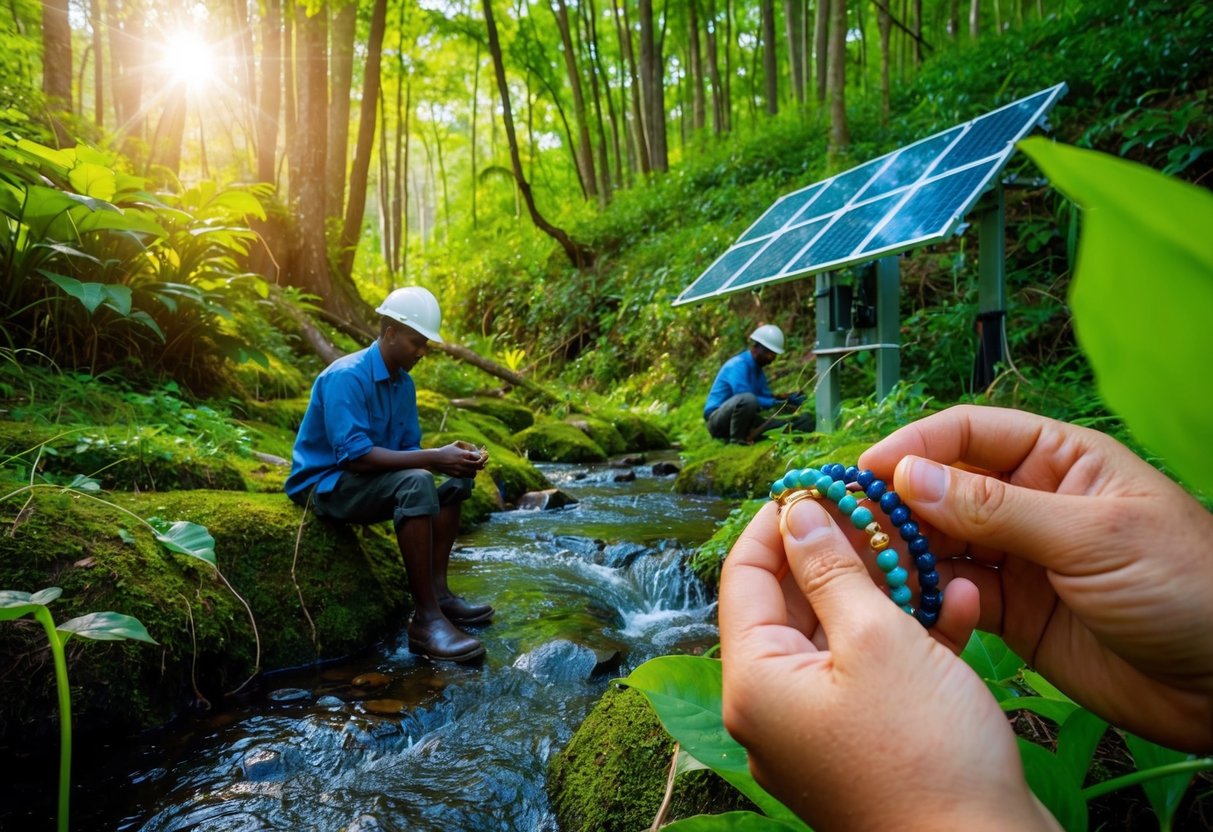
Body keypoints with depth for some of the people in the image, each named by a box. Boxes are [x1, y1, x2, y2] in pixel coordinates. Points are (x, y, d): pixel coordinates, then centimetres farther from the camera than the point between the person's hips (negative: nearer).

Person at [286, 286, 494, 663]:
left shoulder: (404, 382, 5)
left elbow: (408, 450, 5)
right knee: (416, 483, -32)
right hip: (324, 484, -9)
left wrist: (448, 456, -15)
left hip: (369, 484, 9)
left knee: (453, 481, 2)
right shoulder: (346, 377, -21)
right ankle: (426, 618, -31)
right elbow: (355, 456, -30)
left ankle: (438, 590, -6)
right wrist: (434, 458, -31)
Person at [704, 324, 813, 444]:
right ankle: (736, 438, -22)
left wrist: (788, 398, -5)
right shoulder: (738, 365, -18)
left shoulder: (756, 368, 10)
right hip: (719, 421, -7)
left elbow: (766, 396, 12)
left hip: (743, 420, 7)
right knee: (748, 399, -40)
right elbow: (744, 399, -27)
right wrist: (776, 403, -26)